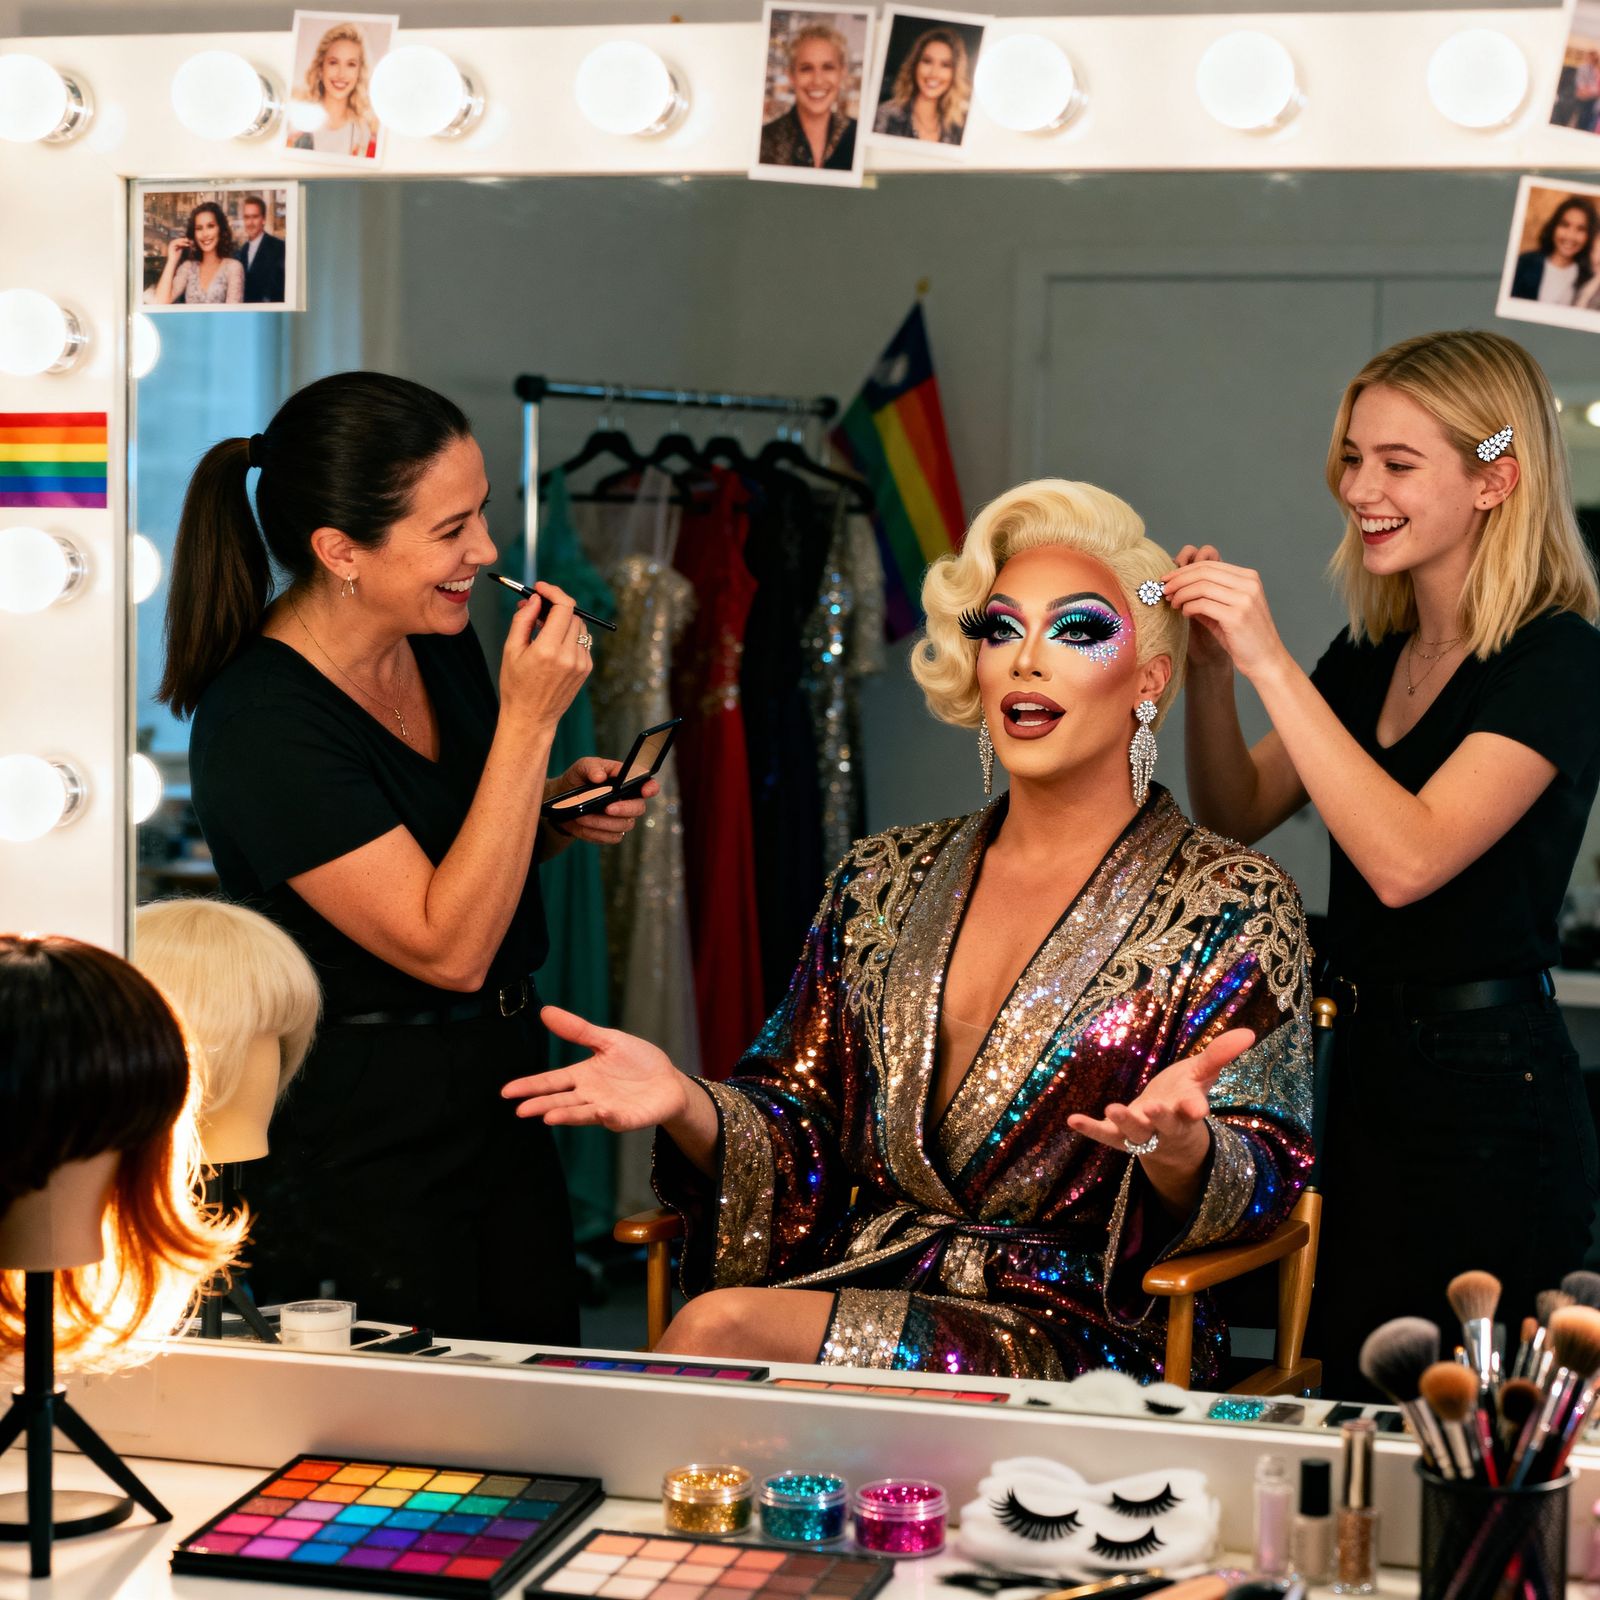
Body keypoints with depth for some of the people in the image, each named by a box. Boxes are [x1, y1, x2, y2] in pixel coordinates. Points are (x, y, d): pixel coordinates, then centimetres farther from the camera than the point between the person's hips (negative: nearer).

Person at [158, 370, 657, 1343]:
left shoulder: (440, 638, 1)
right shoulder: (260, 725, -23)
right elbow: (447, 948, -24)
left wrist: (563, 807, -2)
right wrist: (529, 722, -26)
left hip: (500, 1104, 8)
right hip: (357, 1150, -8)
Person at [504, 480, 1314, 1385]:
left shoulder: (1233, 903, 1)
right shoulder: (886, 879, 14)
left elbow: (1259, 1194, -6)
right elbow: (802, 1146, 12)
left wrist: (1176, 1143, -29)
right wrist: (686, 1106, -9)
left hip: (1084, 1337, -4)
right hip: (864, 1288, 4)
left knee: (723, 1329, -28)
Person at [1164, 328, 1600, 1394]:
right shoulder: (1375, 652, 10)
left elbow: (1407, 859, -26)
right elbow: (1239, 814, 13)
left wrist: (1271, 664, -27)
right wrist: (1209, 664, -4)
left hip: (1489, 1105, -8)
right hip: (1368, 1075, 8)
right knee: (1354, 1426, 15)